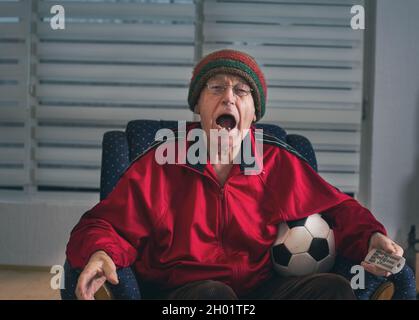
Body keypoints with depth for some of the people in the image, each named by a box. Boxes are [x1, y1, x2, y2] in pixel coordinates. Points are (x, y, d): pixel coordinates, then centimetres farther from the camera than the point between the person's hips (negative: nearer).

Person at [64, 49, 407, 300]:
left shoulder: (281, 164, 13)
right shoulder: (157, 164, 7)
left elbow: (340, 210, 20)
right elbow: (103, 225, 4)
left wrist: (370, 237, -4)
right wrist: (100, 253, -21)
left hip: (263, 289, 3)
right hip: (180, 293, -2)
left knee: (333, 287, -25)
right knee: (212, 293, -37)